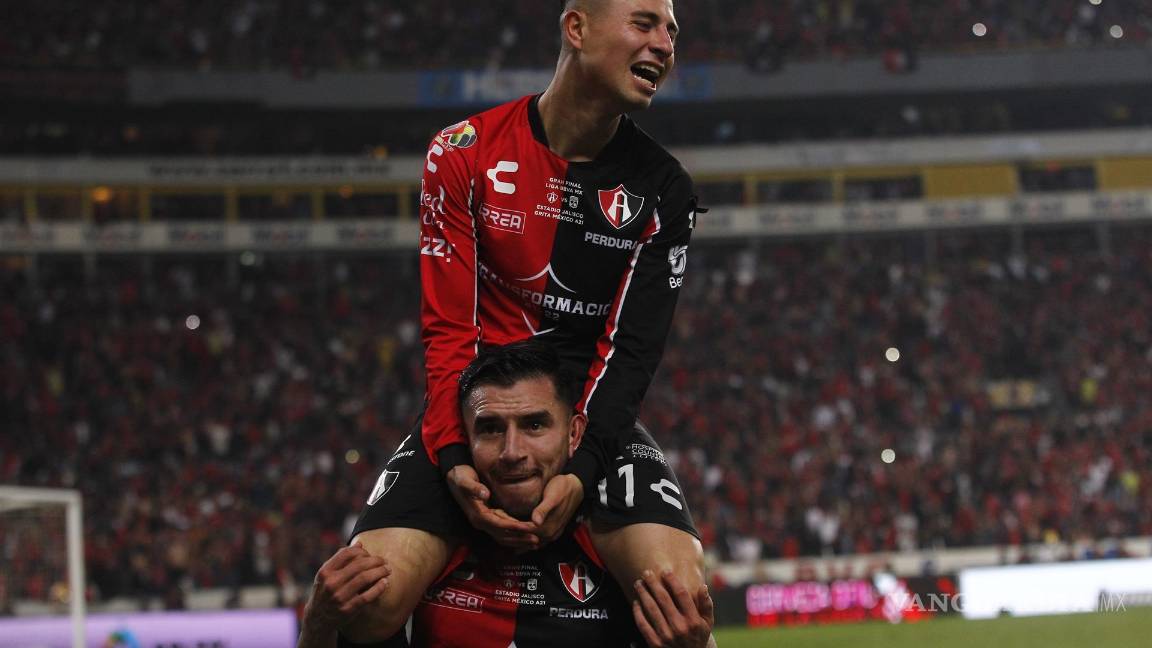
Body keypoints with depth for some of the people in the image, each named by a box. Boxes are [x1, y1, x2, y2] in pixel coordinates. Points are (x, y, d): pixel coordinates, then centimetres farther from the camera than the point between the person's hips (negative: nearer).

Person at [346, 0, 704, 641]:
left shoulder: (664, 190, 0)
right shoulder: (466, 154, -3)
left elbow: (632, 350, -5)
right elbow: (449, 327, -4)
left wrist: (582, 472, -20)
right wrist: (453, 460, -18)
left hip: (596, 419, 1)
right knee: (369, 598, -24)